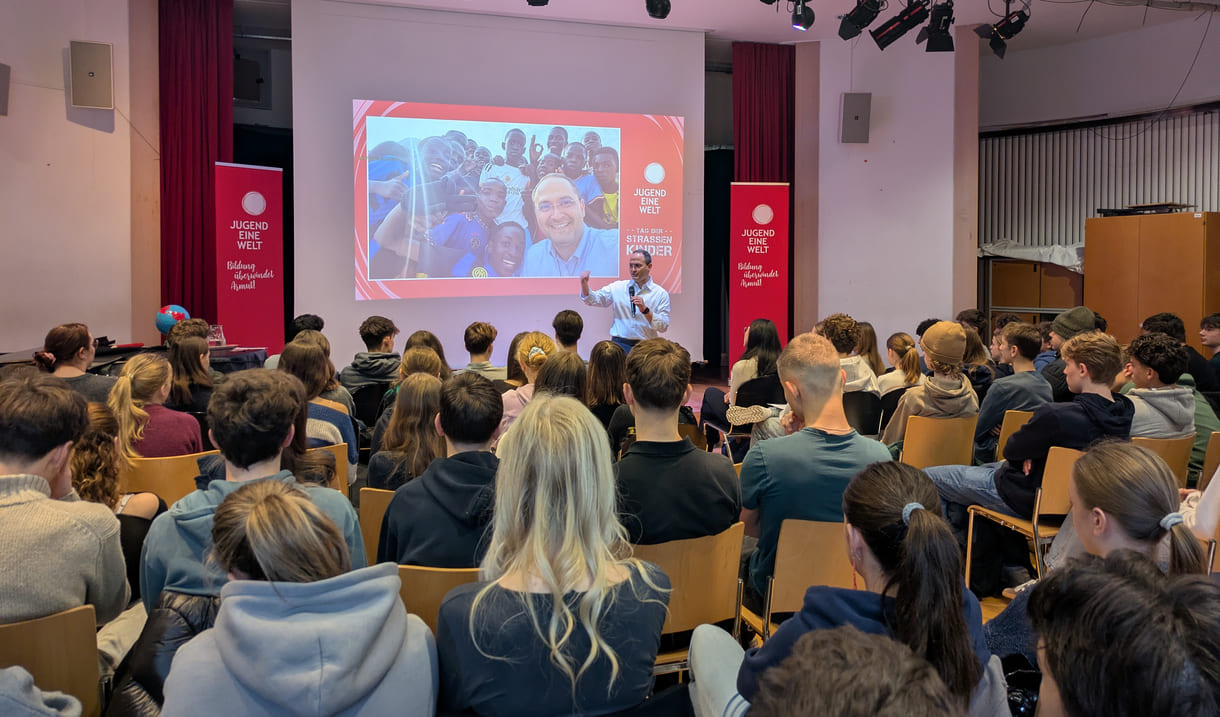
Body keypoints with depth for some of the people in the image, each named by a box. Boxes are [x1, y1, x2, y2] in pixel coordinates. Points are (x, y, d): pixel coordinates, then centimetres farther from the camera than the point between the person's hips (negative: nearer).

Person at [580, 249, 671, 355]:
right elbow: (592, 300, 8)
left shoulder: (661, 294, 4)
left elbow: (664, 327, -3)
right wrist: (584, 284, -11)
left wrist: (645, 310, -16)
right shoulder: (618, 287, 10)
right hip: (620, 343, 0)